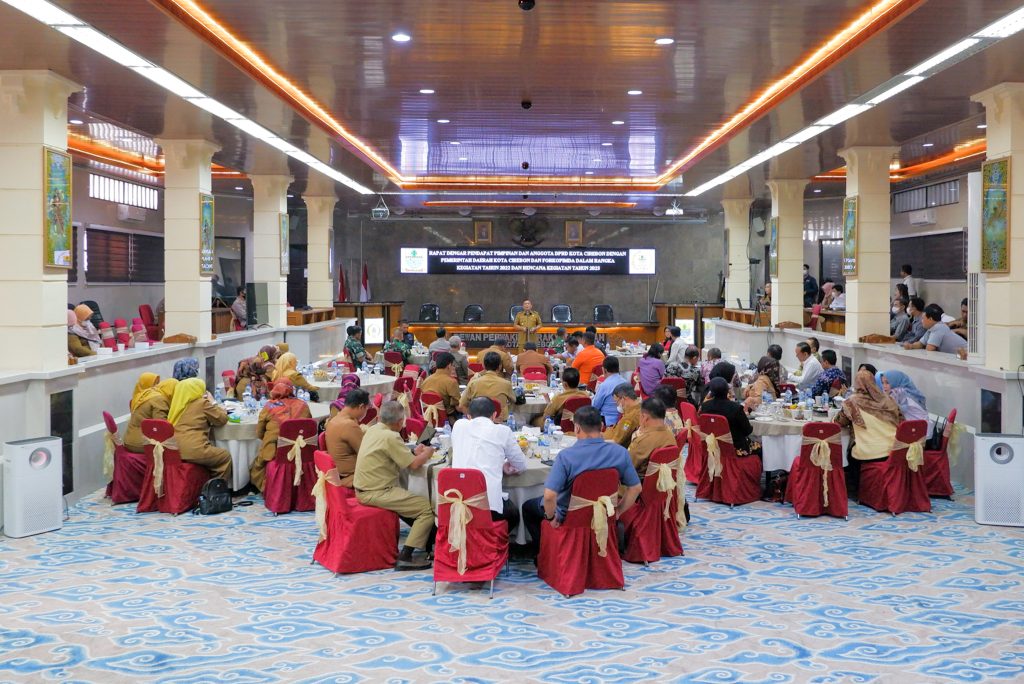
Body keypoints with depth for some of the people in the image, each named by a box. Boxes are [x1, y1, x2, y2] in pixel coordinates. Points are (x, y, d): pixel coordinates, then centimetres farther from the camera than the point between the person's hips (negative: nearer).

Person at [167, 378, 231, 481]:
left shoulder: (178, 403, 15)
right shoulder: (202, 403, -5)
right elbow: (222, 419, 3)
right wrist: (212, 402, 16)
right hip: (193, 451, -8)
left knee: (214, 452, 32)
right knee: (225, 456, 14)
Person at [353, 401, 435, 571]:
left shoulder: (372, 430, 8)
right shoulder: (390, 437, -20)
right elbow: (413, 464, -16)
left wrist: (414, 452, 12)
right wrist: (426, 453, 2)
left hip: (364, 489, 10)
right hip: (377, 493, -10)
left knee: (414, 502, 26)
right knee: (427, 508, -11)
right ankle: (405, 557, -11)